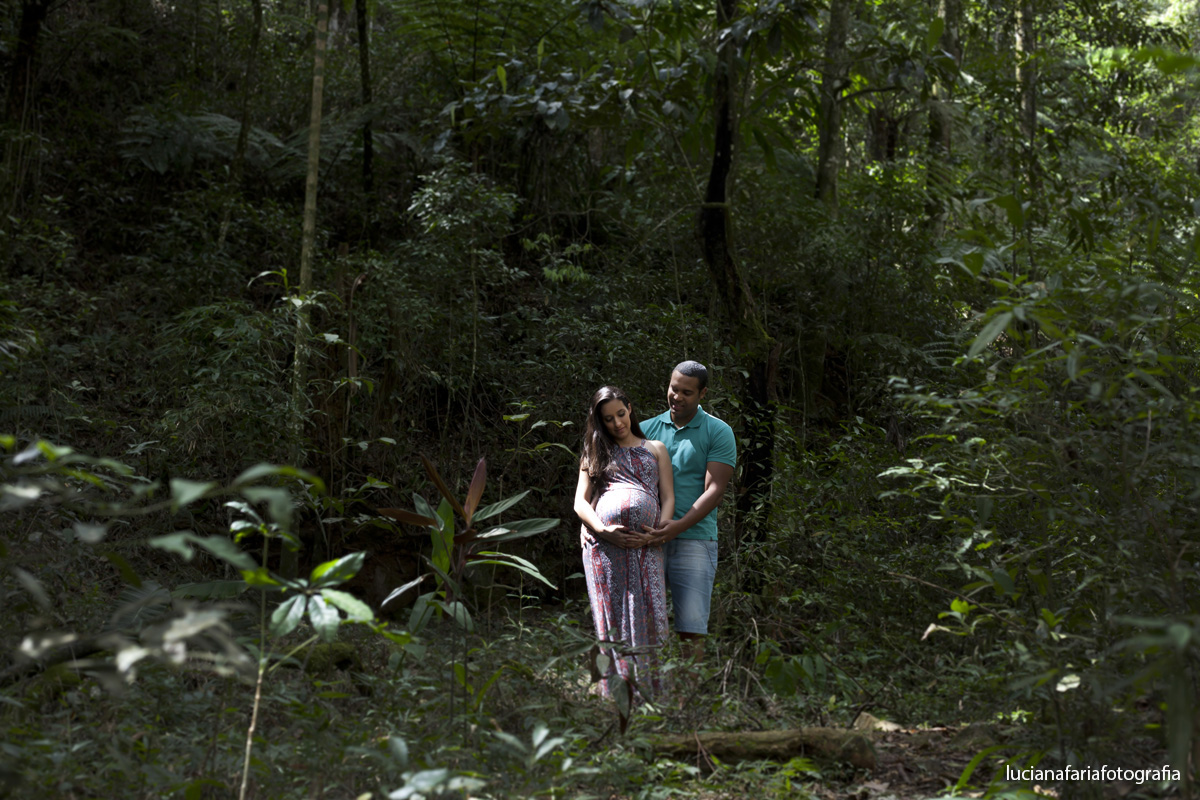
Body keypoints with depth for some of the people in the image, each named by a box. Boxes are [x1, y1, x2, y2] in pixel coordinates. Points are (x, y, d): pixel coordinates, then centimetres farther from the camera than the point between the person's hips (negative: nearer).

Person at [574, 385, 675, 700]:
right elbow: (580, 501, 11)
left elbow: (668, 497, 14)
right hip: (604, 542, 0)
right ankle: (616, 696, -6)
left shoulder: (655, 449, 22)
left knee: (645, 618, -8)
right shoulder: (595, 454, 21)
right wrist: (602, 530, -8)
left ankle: (651, 696, -8)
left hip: (645, 545, 0)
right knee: (612, 618, -6)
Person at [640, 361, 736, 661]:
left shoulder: (718, 432, 2)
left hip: (694, 539, -3)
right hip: (647, 539, 3)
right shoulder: (647, 429, 13)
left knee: (691, 629, -7)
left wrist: (678, 526, -22)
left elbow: (714, 490, -7)